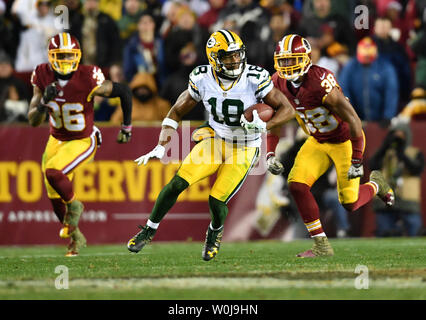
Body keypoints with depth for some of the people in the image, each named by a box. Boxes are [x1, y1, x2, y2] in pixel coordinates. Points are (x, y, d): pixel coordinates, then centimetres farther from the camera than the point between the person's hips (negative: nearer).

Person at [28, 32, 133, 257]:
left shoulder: (88, 80, -25)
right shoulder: (43, 77, -13)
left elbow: (124, 92, -10)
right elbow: (33, 121, -11)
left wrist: (126, 126, 0)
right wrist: (44, 102, -32)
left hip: (83, 142, -5)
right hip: (57, 140, 5)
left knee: (53, 172, -28)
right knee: (55, 197, 8)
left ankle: (74, 205, 2)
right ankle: (75, 237, 33)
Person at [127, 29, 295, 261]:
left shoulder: (255, 79, -22)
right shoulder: (202, 79, -13)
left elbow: (287, 109, -16)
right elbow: (177, 112, 0)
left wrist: (263, 126, -33)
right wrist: (160, 148, -7)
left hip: (243, 149, -2)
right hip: (215, 139, 2)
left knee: (217, 201, -11)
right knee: (177, 184, -14)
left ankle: (215, 232, 25)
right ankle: (149, 230, 7)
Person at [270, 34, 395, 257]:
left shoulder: (321, 83, -33)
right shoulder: (280, 83, -11)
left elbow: (353, 120, -28)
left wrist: (357, 161, -26)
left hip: (344, 140, -6)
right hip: (317, 142, 6)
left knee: (349, 203, -2)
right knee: (296, 185, -13)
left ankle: (375, 184, 34)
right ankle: (322, 246, -3)